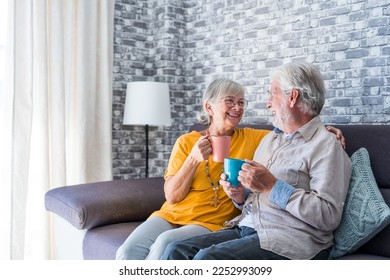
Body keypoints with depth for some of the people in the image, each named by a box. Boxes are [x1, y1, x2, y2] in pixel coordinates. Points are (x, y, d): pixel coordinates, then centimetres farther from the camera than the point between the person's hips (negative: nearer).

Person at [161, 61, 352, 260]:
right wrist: (240, 196, 2)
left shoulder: (325, 145, -6)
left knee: (207, 258, -28)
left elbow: (329, 217, -17)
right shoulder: (269, 139, 20)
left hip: (290, 239, -7)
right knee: (177, 251, -13)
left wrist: (272, 187, -17)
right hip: (246, 228, 7)